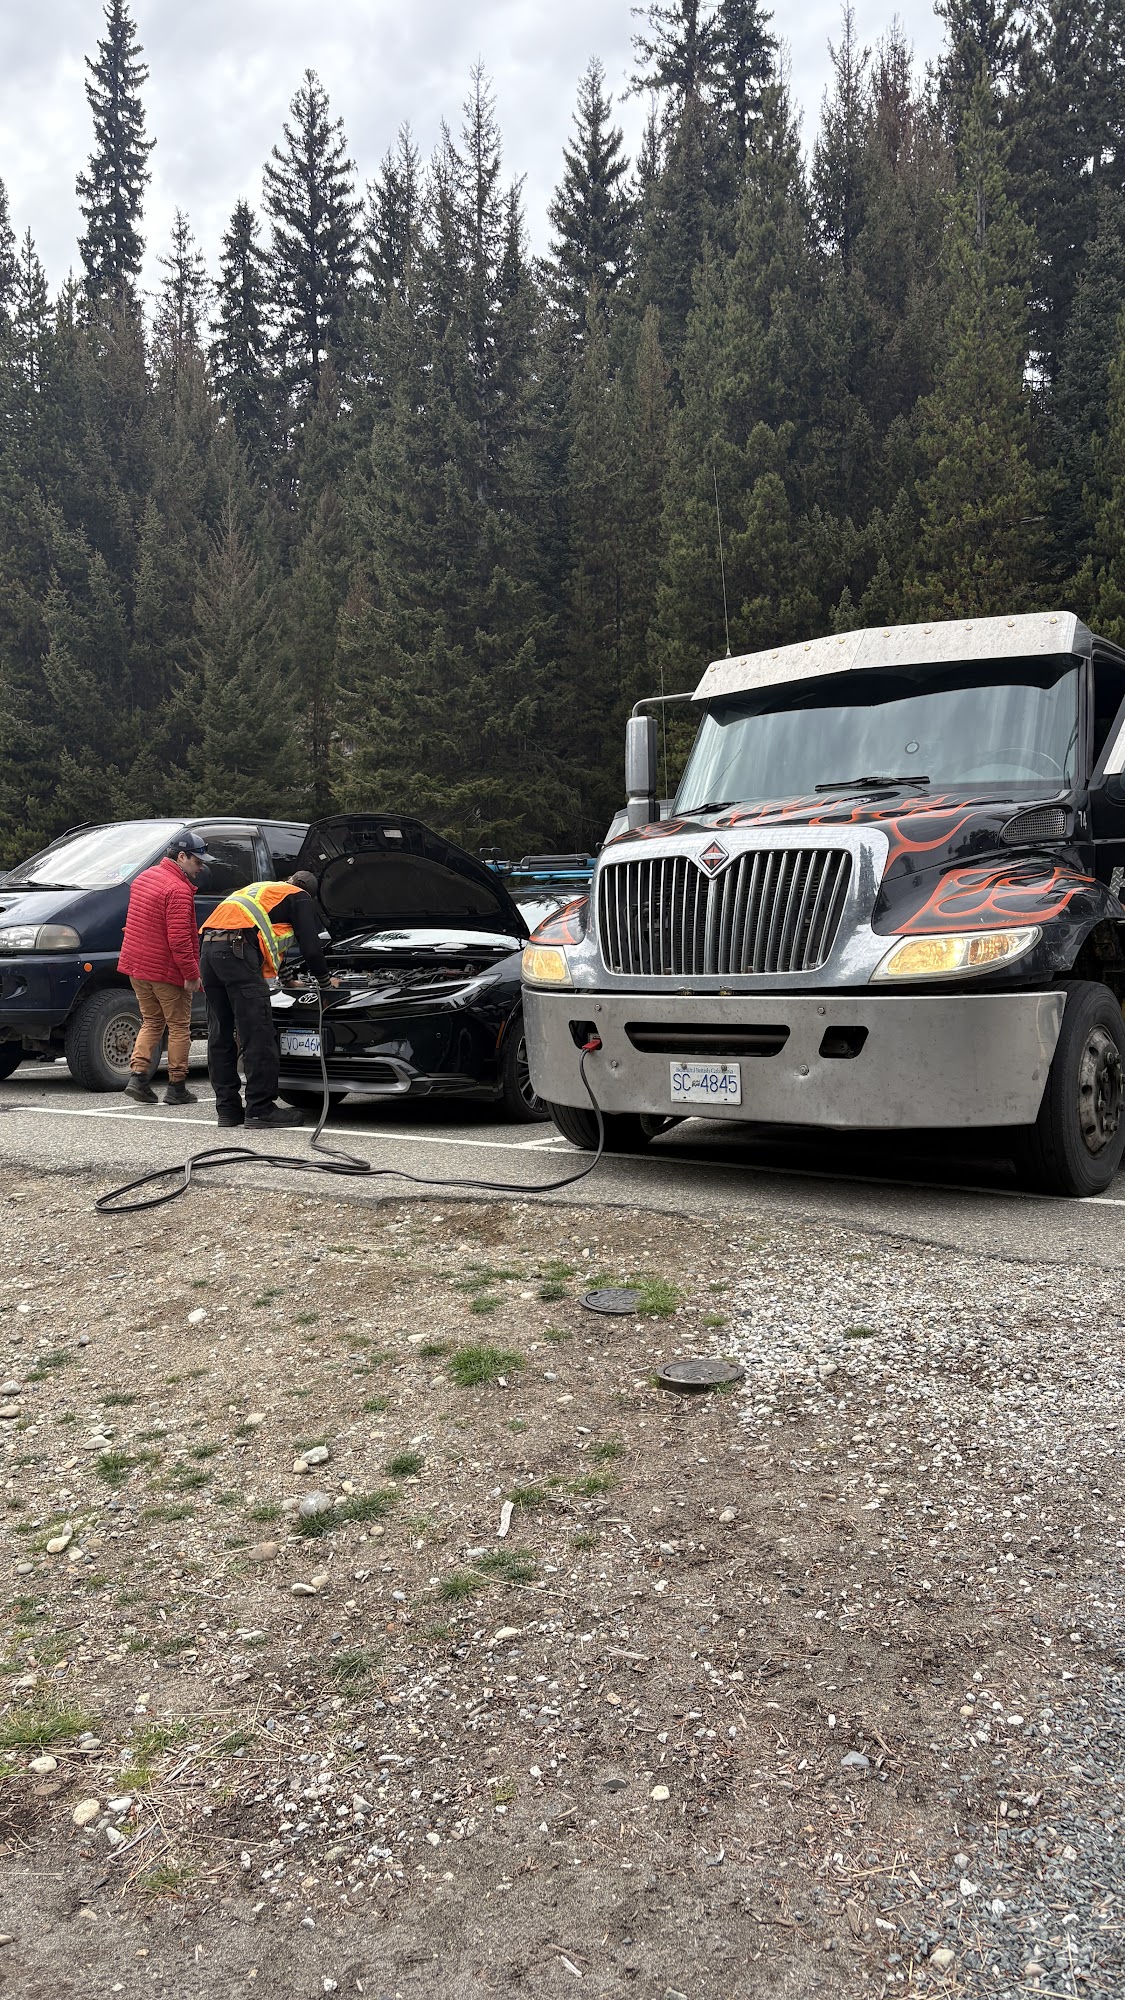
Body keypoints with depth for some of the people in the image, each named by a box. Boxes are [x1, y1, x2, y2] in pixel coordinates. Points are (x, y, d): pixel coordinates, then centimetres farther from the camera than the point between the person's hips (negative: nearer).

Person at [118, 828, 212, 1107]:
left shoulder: (144, 878, 11)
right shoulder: (178, 890, -19)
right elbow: (179, 939, -25)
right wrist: (192, 974, -20)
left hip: (137, 967, 8)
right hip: (166, 970, -8)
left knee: (151, 1022, 19)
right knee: (179, 1027, 4)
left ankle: (137, 1076, 5)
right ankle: (177, 1088, 8)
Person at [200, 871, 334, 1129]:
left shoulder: (259, 890, 38)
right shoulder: (299, 898, 15)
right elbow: (310, 946, 10)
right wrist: (325, 981, 26)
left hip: (209, 946, 8)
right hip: (237, 949, -8)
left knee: (221, 1034, 9)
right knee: (258, 1035, -6)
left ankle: (227, 1108, 11)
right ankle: (261, 1108, -7)